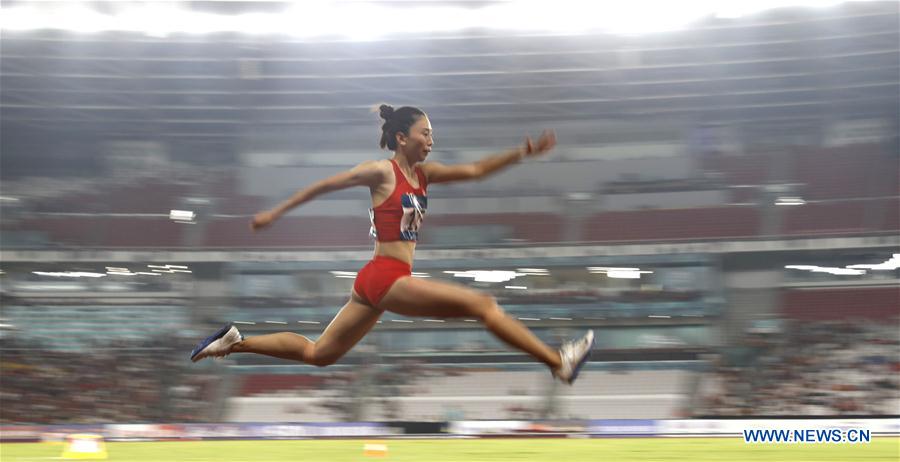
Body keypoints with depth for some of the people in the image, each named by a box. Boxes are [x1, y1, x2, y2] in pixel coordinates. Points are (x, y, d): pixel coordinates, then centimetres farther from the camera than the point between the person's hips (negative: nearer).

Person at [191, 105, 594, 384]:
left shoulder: (423, 173, 14)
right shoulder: (382, 172, -7)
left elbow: (473, 170, 9)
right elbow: (324, 185, 0)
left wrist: (522, 153, -2)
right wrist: (275, 213, 3)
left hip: (377, 281, 9)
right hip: (386, 277, -9)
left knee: (318, 354, 14)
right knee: (483, 305, -10)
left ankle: (235, 342, 16)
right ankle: (560, 363, -9)